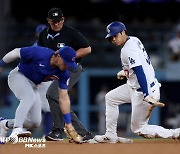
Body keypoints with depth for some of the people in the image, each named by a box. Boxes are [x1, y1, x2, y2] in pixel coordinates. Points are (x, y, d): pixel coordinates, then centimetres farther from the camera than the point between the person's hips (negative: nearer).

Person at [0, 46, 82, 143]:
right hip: (18, 76, -6)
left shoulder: (63, 73, -16)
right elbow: (16, 53, -19)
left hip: (33, 86, 6)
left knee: (35, 122, 0)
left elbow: (64, 98, -11)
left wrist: (68, 124, -13)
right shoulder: (39, 53, -32)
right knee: (30, 97, -35)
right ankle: (17, 130, -39)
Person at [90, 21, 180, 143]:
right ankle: (110, 136, 22)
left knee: (138, 129, 1)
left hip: (146, 91, -10)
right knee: (110, 98, 20)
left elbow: (140, 73, -30)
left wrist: (147, 97, -37)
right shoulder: (134, 40, 7)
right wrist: (125, 71, 12)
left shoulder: (128, 50, -22)